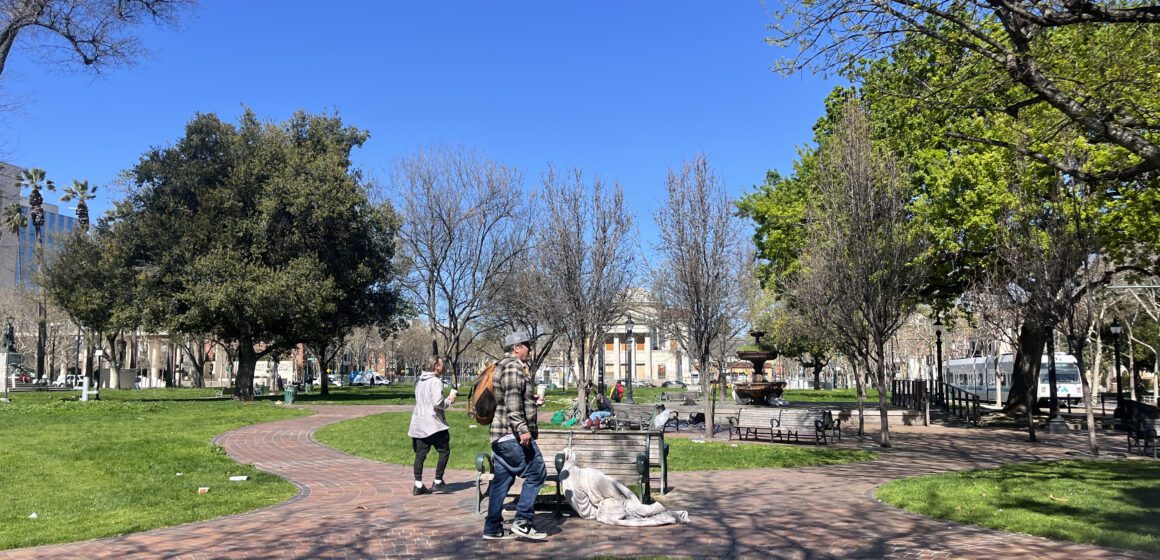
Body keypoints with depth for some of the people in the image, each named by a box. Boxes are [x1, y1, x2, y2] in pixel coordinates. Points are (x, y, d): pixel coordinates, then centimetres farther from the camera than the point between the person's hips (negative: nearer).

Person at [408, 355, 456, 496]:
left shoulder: (420, 381, 16)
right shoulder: (435, 381, -13)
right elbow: (438, 403, -23)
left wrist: (445, 399, 20)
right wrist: (449, 401, -3)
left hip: (418, 424, 8)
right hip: (433, 424, -8)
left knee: (420, 454, 8)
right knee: (444, 451, 6)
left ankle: (418, 485, 8)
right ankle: (438, 482, 4)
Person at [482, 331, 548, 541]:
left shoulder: (502, 367, 22)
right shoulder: (514, 367, -10)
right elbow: (512, 402, -21)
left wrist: (533, 401, 27)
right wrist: (523, 429, -25)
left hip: (502, 436, 11)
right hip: (513, 435, -11)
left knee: (501, 481, 11)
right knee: (536, 473, -6)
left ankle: (493, 529, 15)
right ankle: (522, 522, -5)